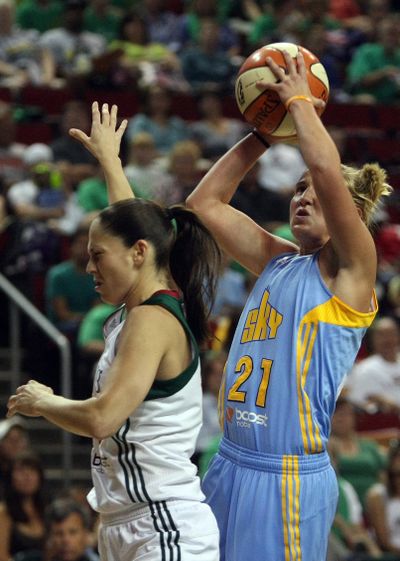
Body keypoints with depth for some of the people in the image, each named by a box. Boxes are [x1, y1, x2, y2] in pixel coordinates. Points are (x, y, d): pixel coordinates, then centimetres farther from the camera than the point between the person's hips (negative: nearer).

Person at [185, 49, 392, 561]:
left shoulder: (348, 270, -6)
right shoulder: (277, 262, 13)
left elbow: (326, 167, -21)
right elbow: (205, 203, 16)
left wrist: (300, 101, -7)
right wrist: (267, 131, 12)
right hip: (231, 465, 7)